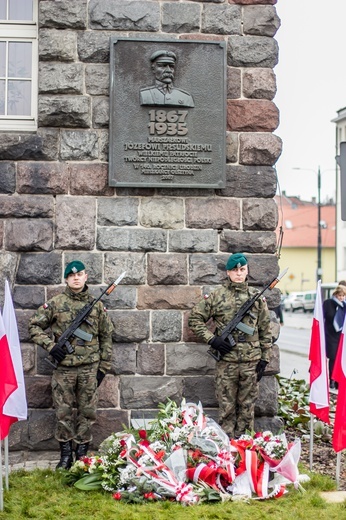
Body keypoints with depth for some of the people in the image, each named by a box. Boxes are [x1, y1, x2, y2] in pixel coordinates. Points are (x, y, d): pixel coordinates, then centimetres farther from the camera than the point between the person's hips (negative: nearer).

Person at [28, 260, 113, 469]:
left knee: (87, 412, 5)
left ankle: (82, 453, 17)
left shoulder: (97, 305, 4)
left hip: (89, 368, 1)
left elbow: (106, 337, 8)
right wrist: (50, 345, -10)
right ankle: (66, 454, 17)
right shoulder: (56, 303, 0)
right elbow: (34, 325, 4)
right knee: (63, 412, 5)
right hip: (64, 368, -1)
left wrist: (103, 367, 5)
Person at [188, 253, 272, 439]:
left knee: (247, 407, 8)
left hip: (251, 361, 2)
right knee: (226, 407, 3)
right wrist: (212, 339, -7)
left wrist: (264, 359, 5)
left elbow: (265, 330, 10)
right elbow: (194, 319, 4)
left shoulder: (257, 297, 7)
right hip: (226, 361, -2)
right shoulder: (217, 296, 1)